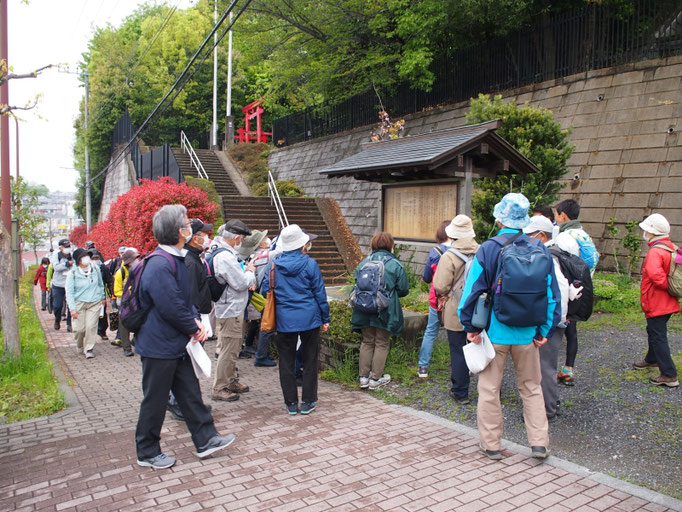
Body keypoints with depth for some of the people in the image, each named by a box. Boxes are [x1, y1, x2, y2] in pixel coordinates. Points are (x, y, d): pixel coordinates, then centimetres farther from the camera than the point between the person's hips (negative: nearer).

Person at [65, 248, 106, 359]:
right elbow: (69, 292, -9)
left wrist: (103, 297, 27)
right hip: (79, 303, -1)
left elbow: (101, 284, 18)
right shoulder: (72, 273, -8)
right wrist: (72, 309, -16)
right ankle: (80, 346, 30)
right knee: (80, 328, 0)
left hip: (95, 303, 1)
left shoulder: (95, 269, 0)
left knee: (91, 326, -8)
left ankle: (89, 349, 8)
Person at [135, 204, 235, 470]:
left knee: (190, 392, 17)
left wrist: (195, 320, 0)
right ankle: (147, 453, 25)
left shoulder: (176, 259, 7)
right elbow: (172, 308, -26)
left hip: (177, 344, 10)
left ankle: (205, 440, 29)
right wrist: (194, 328, -10)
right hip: (159, 346, -10)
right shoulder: (159, 265, -26)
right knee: (155, 401, 7)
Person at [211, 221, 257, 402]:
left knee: (232, 349, 21)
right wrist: (250, 272, -4)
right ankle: (219, 389, 9)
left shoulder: (227, 254, 11)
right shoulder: (225, 257, -23)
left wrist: (247, 274, 0)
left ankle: (231, 381, 33)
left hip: (234, 309, 11)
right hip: (230, 310, -11)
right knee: (228, 351, -2)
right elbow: (241, 283, -21)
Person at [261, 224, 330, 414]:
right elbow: (320, 293, -3)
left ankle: (291, 403, 18)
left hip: (284, 320, 2)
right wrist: (325, 319, 7)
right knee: (310, 360, 10)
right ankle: (307, 402, 16)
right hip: (309, 319, -1)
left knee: (286, 361, 12)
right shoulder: (310, 264, -7)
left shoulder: (273, 265, -1)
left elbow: (264, 290, 6)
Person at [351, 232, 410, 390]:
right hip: (385, 312, -3)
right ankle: (375, 379, 14)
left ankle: (364, 377, 18)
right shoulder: (395, 265, -6)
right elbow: (403, 290, -3)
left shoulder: (363, 263, 2)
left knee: (367, 342, 16)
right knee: (381, 343, 10)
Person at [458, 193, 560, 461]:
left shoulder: (488, 249, -12)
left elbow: (472, 290, -11)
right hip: (528, 333, 3)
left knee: (489, 388, 10)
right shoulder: (540, 250, -1)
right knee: (531, 388, 18)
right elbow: (552, 295, 3)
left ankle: (491, 444, 20)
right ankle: (539, 443, 22)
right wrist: (545, 331, 10)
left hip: (495, 331, -3)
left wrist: (470, 326, -1)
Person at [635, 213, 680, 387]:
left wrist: (667, 286, -21)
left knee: (658, 337, -3)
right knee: (654, 332, 26)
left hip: (657, 304, -10)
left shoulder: (655, 252, -24)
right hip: (667, 303, 10)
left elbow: (656, 275, -39)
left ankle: (669, 375, 1)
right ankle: (652, 360, 46)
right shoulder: (672, 248, 6)